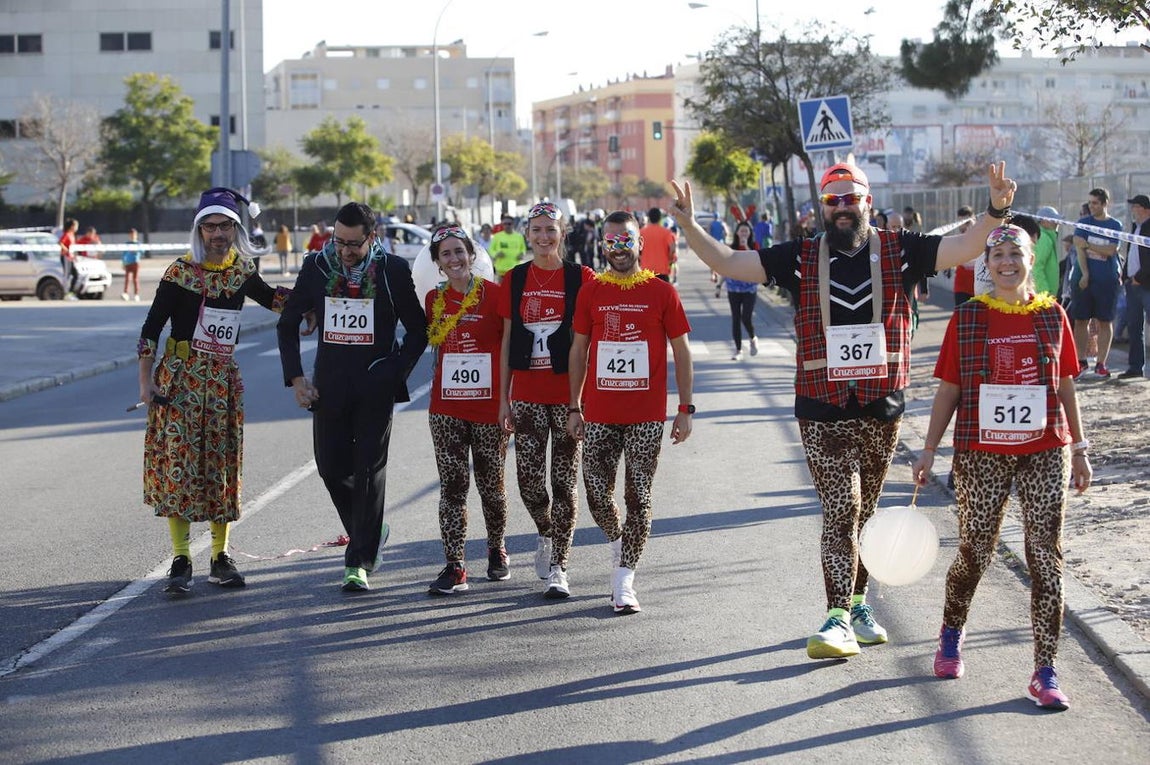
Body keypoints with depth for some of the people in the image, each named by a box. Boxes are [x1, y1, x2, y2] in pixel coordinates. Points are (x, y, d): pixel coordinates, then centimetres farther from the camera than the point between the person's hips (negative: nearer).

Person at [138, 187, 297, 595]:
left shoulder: (242, 271, 4)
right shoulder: (181, 271, -8)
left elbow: (271, 297, 22)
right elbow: (151, 327, -6)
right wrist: (145, 380, -9)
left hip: (223, 378, 4)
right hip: (181, 376, -4)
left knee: (222, 463, 6)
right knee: (179, 460, -7)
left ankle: (220, 557, 15)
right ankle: (181, 560, -4)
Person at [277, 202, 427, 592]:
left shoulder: (394, 270, -5)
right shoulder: (316, 266, 1)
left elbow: (418, 329, 5)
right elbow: (288, 323, 10)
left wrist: (396, 373, -4)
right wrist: (296, 378, 3)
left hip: (376, 387, -3)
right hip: (329, 385, 3)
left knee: (369, 469, -3)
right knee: (331, 468, 5)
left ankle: (359, 562, 1)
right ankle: (370, 534, 30)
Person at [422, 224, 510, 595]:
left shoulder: (495, 294, -6)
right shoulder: (434, 299, 7)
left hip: (489, 405, -3)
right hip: (447, 407, 3)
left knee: (491, 484, 9)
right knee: (452, 486, -2)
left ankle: (497, 551, 32)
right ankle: (454, 566, -1)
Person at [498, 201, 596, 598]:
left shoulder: (581, 277, -2)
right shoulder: (514, 280, 5)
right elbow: (507, 340, 9)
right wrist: (503, 397, 6)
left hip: (568, 394, -2)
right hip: (527, 395, 2)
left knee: (564, 482, 0)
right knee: (529, 480, 0)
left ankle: (558, 568, 8)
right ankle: (545, 534, 32)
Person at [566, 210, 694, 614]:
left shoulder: (661, 292, 0)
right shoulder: (590, 292, 5)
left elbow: (681, 351, 3)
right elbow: (579, 350, 11)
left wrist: (685, 408, -2)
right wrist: (574, 407, 8)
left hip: (647, 417, -2)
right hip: (599, 415, 2)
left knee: (638, 499, -1)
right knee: (597, 494, 4)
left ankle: (624, 581, 4)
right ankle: (617, 544, 34)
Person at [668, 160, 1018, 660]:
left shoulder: (898, 251, 3)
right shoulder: (802, 258, 2)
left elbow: (963, 249, -4)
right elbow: (729, 264, 1)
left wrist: (996, 211, -21)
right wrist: (689, 226, -11)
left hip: (882, 408, 2)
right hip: (822, 410, -2)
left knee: (864, 513, 14)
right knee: (841, 510, -10)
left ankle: (856, 603, 29)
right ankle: (839, 619, -12)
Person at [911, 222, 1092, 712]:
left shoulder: (1052, 315, 3)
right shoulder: (967, 317, -1)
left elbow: (1065, 387, 9)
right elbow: (949, 389, 3)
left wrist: (1079, 449, 9)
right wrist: (929, 449, 0)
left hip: (1045, 454, 1)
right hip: (981, 454, -1)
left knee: (1046, 558, -2)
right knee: (975, 553, 7)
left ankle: (1045, 672, 4)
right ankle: (952, 631, 38)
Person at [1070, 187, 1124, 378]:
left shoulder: (1115, 225, 4)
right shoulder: (1083, 223, 7)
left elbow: (1110, 250, -9)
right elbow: (1079, 249, -3)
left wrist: (1088, 245, -8)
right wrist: (1085, 274, -13)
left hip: (1107, 280, -1)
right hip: (1084, 278, 1)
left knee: (1105, 322, 0)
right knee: (1080, 320, 1)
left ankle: (1101, 363, 3)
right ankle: (1081, 361, 8)